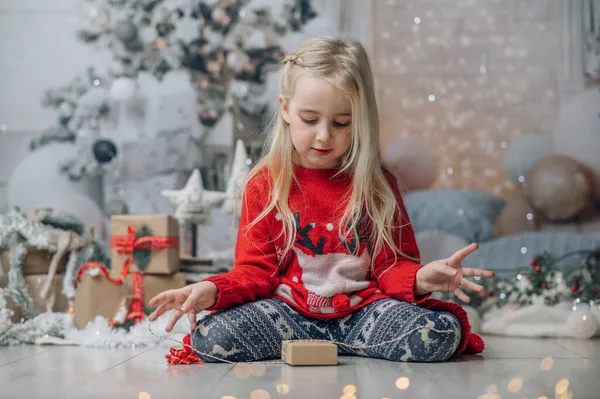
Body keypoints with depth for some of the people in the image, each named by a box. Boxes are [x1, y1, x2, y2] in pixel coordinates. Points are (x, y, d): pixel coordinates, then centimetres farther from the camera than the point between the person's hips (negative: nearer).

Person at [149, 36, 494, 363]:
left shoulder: (377, 183, 4)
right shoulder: (264, 184, 3)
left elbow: (391, 266, 3)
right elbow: (257, 270, 2)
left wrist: (419, 279, -22)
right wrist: (213, 289, -19)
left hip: (362, 308, 0)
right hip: (289, 311, 0)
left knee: (444, 333, -27)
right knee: (209, 336, -28)